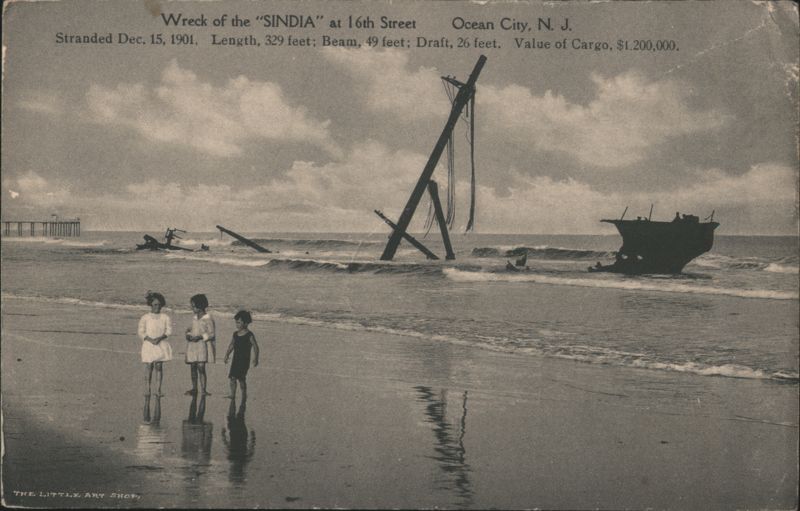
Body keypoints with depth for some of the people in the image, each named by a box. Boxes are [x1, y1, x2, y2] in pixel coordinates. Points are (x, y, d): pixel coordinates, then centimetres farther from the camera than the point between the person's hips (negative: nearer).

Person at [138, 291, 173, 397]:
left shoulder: (165, 318, 6)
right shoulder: (145, 318, 2)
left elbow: (169, 331, 0)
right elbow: (141, 333, 0)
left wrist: (160, 338, -16)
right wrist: (150, 339, -17)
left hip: (161, 345, 1)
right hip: (148, 345, -1)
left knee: (159, 367, 0)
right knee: (148, 367, -3)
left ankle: (158, 389, 4)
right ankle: (147, 389, 2)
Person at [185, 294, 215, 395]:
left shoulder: (208, 319, -6)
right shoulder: (194, 318, 14)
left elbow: (211, 334, -8)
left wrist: (200, 337, -19)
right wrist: (188, 334, 1)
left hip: (202, 344, -6)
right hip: (192, 345, 6)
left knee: (201, 367, -13)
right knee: (192, 367, 7)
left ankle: (203, 390, -11)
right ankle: (194, 388, 18)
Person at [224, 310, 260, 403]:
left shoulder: (249, 335, -10)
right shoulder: (235, 334, 8)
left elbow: (255, 347, -9)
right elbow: (231, 345, 16)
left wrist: (255, 358, -17)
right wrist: (227, 354, 6)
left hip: (244, 360, -5)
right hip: (235, 359, 5)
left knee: (241, 378, -3)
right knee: (232, 377, -1)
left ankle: (244, 395, 10)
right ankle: (232, 395, 7)